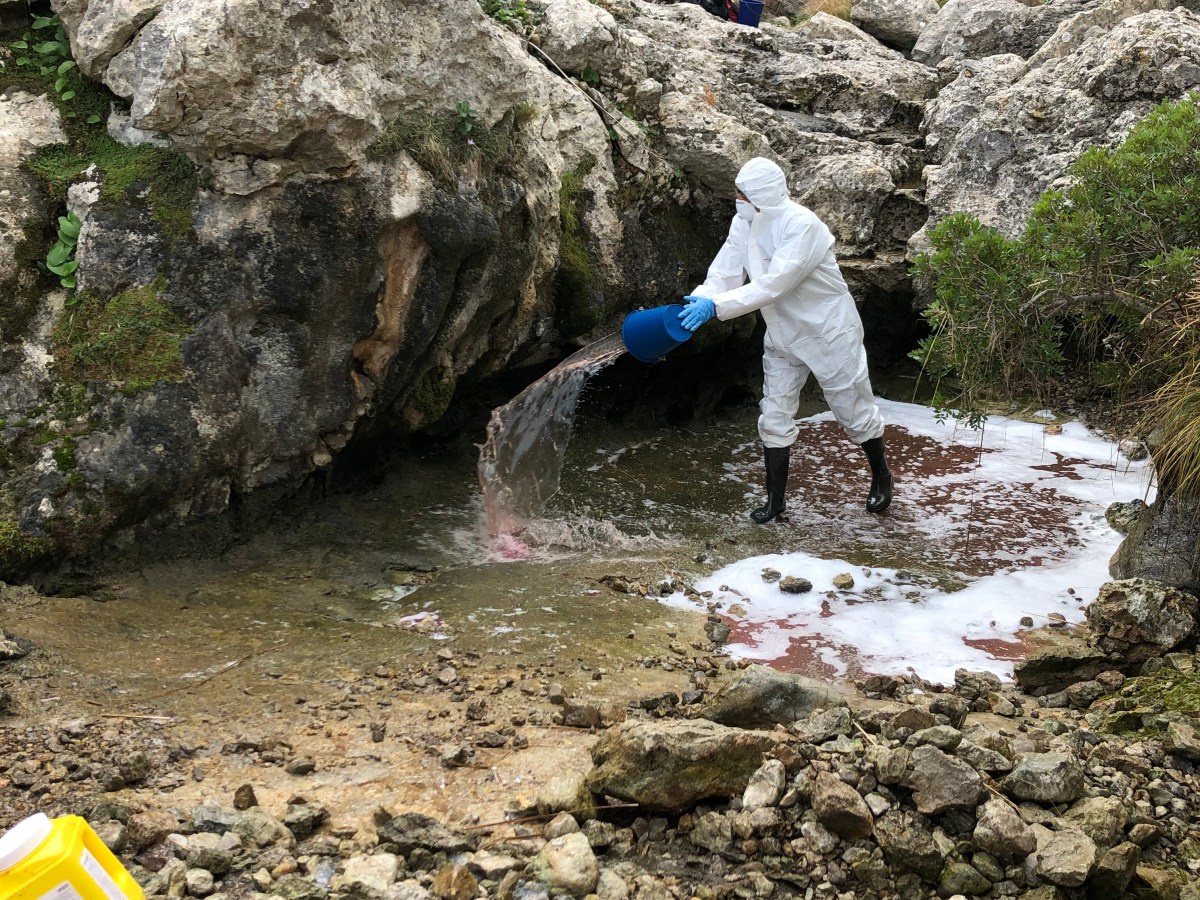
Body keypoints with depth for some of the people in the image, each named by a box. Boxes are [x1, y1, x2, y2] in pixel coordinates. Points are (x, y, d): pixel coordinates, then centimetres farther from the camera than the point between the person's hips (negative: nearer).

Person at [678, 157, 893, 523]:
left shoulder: (802, 226, -31)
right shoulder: (745, 224, -8)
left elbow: (771, 285, -37)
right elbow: (723, 275, -10)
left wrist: (715, 306, -41)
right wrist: (694, 305, -28)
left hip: (829, 334, -6)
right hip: (783, 336, 6)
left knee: (854, 410, 11)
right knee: (774, 417, 7)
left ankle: (881, 477, 34)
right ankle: (775, 498, 18)